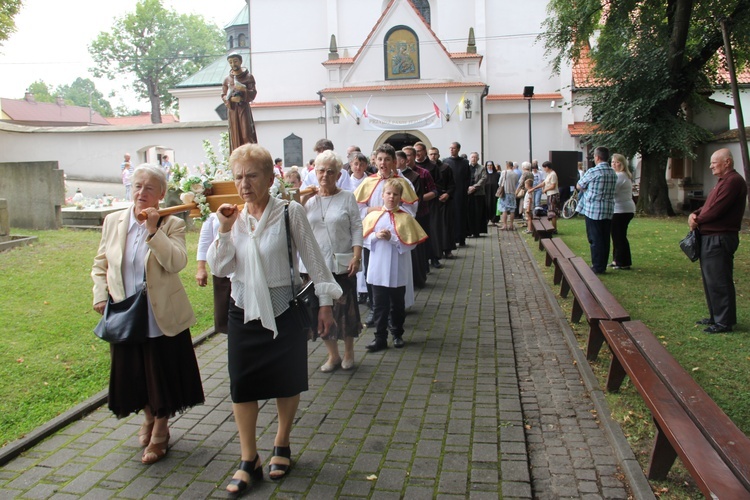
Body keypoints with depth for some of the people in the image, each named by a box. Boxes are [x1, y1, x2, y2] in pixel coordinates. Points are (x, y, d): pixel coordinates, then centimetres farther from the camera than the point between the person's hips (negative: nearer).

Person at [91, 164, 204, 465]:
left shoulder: (172, 225, -7)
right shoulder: (113, 221, 3)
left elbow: (177, 263, -22)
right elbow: (101, 263, 11)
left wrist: (154, 230, -27)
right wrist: (100, 296, -2)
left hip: (162, 318, -3)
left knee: (162, 377, 8)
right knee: (134, 376, 16)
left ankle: (159, 434, 30)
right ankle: (149, 419, 44)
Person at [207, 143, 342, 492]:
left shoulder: (289, 212, -10)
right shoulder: (234, 217, 2)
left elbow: (312, 258, -6)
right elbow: (219, 268, -1)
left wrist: (325, 303, -5)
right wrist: (224, 230, -13)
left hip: (284, 309, -3)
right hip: (244, 310, 3)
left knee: (286, 381, 10)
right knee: (242, 384, 3)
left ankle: (281, 446, 34)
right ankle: (249, 460, 20)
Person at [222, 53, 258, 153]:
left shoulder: (248, 77, 4)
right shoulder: (227, 79, 12)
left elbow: (253, 94, -2)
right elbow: (223, 96, 10)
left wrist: (244, 89, -22)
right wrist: (231, 99, -12)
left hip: (244, 108, -3)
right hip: (232, 109, 3)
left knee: (246, 134, -10)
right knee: (235, 136, 1)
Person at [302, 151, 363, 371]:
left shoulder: (347, 198, 0)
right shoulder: (308, 200, 5)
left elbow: (357, 229, -4)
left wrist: (356, 256, -13)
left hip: (342, 264, -2)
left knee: (345, 308, 7)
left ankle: (349, 353, 25)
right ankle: (333, 355, 23)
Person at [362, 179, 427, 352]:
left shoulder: (406, 218, -3)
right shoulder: (373, 216, 2)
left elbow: (411, 243, -8)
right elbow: (364, 239, 3)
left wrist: (392, 238, -17)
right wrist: (376, 236, -14)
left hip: (398, 270, -1)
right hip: (378, 269, 1)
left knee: (397, 304, 12)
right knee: (379, 305, 5)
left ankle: (397, 334, 28)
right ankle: (380, 338, 12)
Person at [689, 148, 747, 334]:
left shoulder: (733, 181, -16)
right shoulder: (724, 181, 20)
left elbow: (716, 210, -22)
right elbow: (708, 206, 21)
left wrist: (697, 220, -5)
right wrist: (694, 214, 0)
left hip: (720, 238, -11)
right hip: (710, 238, 11)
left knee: (719, 281, -6)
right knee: (710, 280, 16)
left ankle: (724, 322, 2)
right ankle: (716, 316, 26)